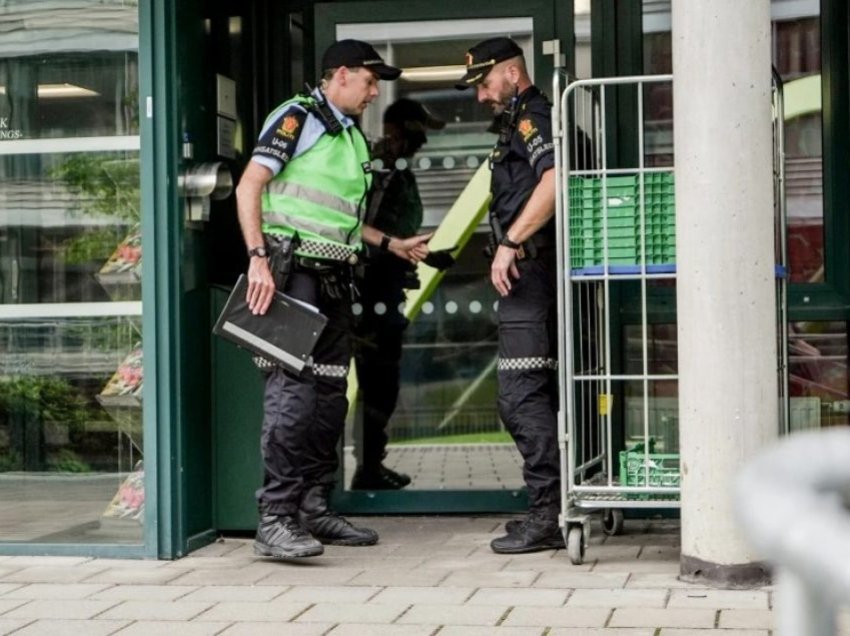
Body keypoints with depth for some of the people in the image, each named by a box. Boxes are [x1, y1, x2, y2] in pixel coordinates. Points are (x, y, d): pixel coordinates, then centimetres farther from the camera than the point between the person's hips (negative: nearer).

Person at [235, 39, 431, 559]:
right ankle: (275, 520, -14)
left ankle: (314, 509, 19)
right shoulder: (298, 117, -5)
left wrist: (393, 245, 25)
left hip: (334, 279, 9)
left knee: (329, 395, 11)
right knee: (292, 389, -14)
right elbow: (249, 187, -13)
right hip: (292, 270, -9)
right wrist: (258, 258, -23)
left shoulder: (354, 139, 21)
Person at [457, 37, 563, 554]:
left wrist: (510, 242, -24)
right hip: (532, 274, 11)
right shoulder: (523, 123, 23)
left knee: (522, 396, -12)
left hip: (530, 271, -11)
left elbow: (555, 178, -26)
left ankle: (549, 515, -11)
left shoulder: (531, 118, -9)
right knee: (542, 394, 13)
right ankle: (560, 508, 19)